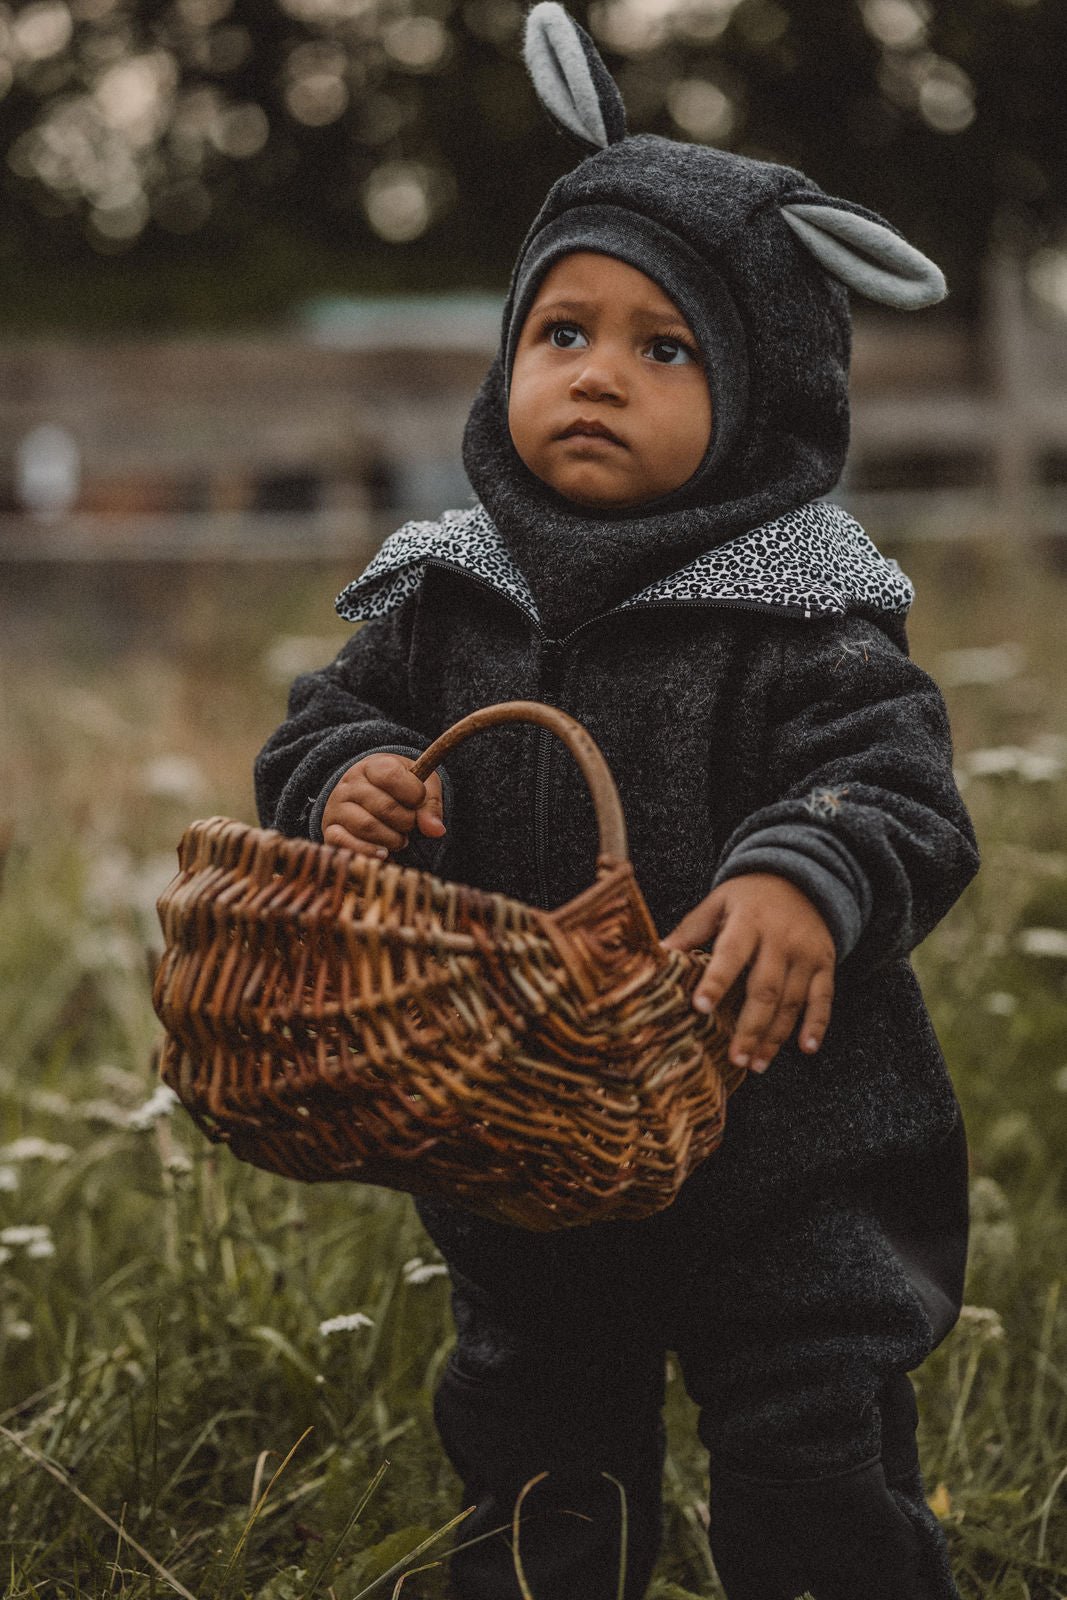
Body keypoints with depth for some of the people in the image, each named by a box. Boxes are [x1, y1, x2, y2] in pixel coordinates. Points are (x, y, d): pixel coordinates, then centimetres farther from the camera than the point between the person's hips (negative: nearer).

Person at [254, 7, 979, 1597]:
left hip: (778, 1143, -4)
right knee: (536, 1451, 21)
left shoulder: (794, 614, -13)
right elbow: (332, 718, 8)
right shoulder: (445, 593, 1)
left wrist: (809, 878, -43)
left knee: (818, 1468, 4)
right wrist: (345, 780, -16)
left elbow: (898, 787, -21)